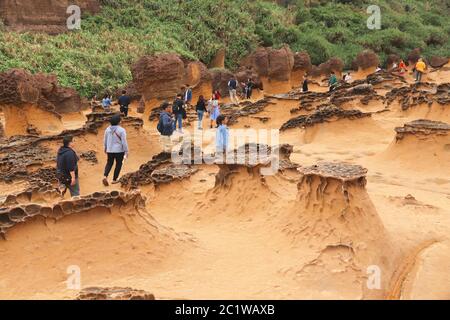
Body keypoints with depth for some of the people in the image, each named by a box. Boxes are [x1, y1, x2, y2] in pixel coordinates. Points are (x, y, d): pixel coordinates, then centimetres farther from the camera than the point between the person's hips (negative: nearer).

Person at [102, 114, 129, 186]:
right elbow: (124, 142, -17)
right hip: (119, 150, -4)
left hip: (110, 150, 4)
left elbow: (105, 139, 7)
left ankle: (105, 176, -3)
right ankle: (114, 180, 19)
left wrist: (105, 147, 22)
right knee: (118, 164, 14)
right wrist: (126, 151, -9)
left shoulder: (108, 129, -3)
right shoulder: (121, 130, -18)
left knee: (109, 163, 18)